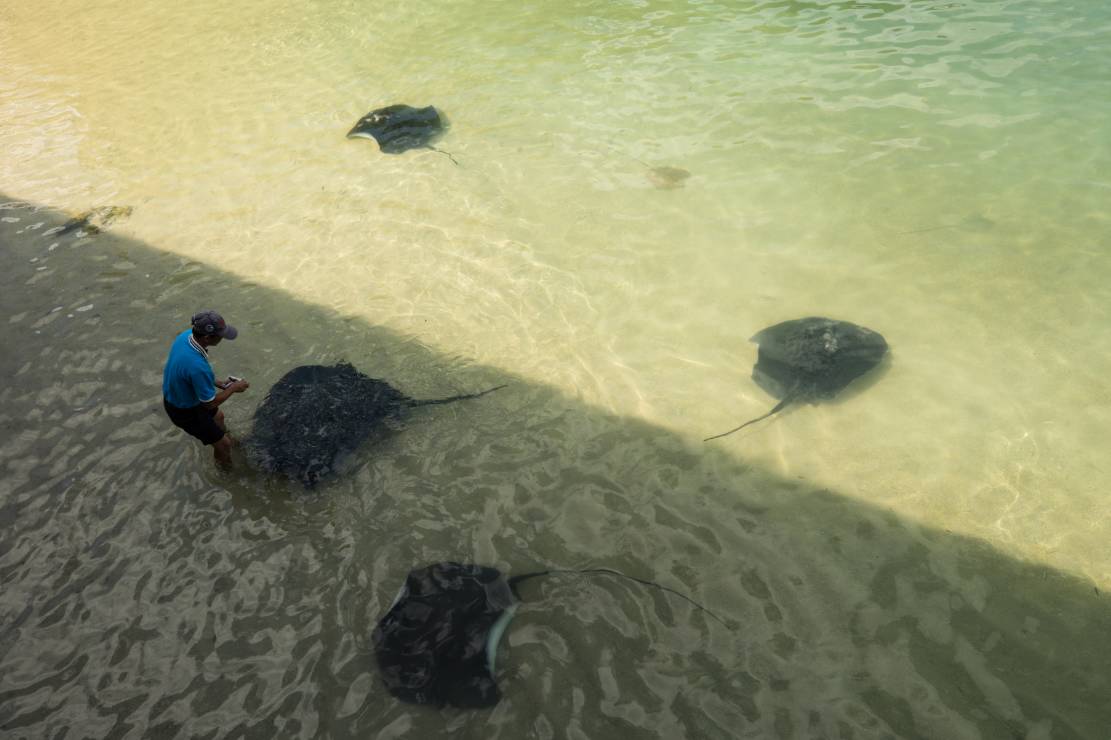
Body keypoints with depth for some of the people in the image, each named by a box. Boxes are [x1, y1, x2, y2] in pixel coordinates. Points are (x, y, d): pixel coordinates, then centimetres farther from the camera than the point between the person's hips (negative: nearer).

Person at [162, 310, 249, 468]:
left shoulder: (186, 335, -18)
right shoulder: (197, 366, -44)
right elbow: (210, 403, -27)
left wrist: (217, 382, 1)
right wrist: (233, 388, -13)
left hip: (175, 396, 9)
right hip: (185, 410, -9)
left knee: (218, 416, 33)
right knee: (224, 444, 9)